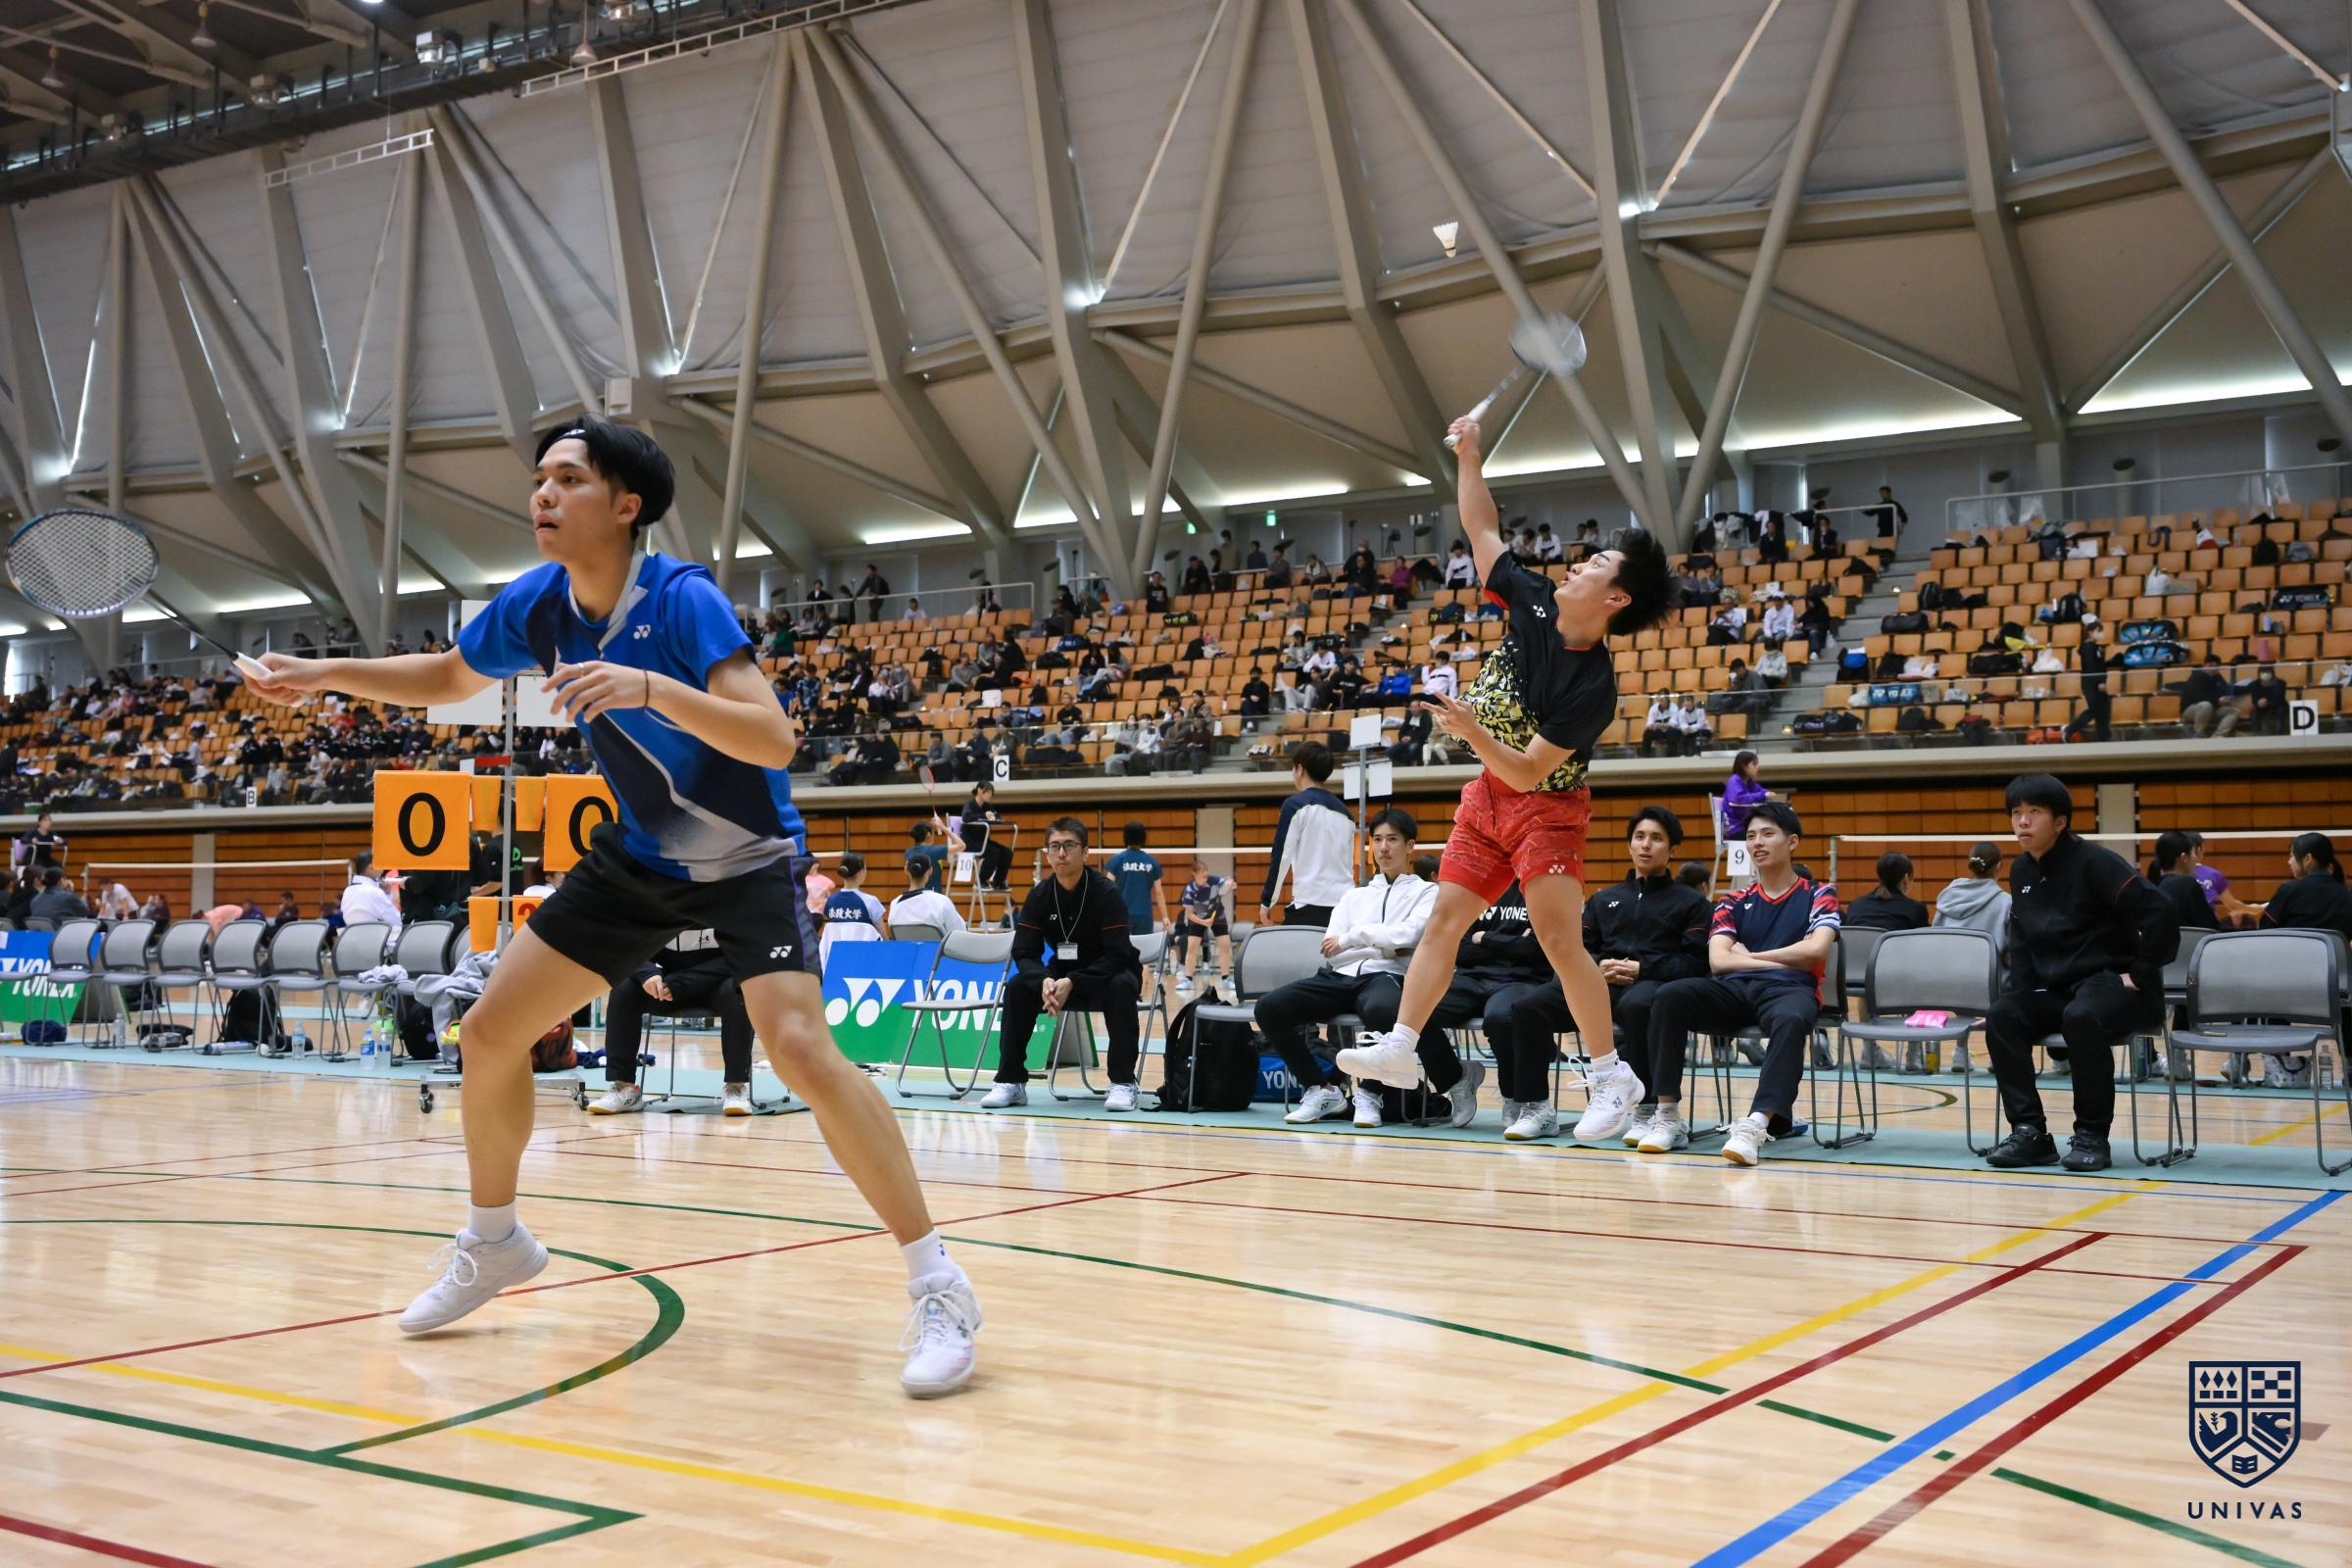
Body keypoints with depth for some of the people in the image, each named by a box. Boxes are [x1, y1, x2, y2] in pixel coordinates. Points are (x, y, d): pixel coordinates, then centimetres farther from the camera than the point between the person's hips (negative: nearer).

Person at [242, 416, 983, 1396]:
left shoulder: (682, 599, -25)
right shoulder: (536, 605, -6)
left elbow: (774, 739, -36)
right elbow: (447, 677, 16)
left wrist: (651, 687, -47)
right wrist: (324, 675, 7)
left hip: (747, 858, -7)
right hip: (640, 854, 7)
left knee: (800, 1048, -28)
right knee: (491, 1032, 5)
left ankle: (938, 1290, -19)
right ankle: (494, 1244, 31)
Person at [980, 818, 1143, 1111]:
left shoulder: (1106, 892, -20)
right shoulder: (1039, 895, -8)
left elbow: (1117, 956, -25)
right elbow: (1024, 952, -10)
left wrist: (1072, 983, -36)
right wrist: (1044, 981, -32)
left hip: (1107, 974, -4)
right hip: (1061, 976, 4)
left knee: (1120, 987, -36)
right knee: (1017, 986, -19)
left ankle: (1123, 1082, -28)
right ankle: (1011, 1081, -11)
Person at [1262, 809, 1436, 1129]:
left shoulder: (1426, 892, 15)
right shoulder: (1354, 896, 27)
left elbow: (1409, 934, -5)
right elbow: (1331, 952, 12)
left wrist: (1353, 937, -2)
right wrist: (1384, 944, -1)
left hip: (1386, 976, -5)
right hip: (1339, 977, 5)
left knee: (1380, 1010, -43)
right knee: (1269, 1007, -20)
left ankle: (1368, 1093, -17)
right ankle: (1321, 1089, -6)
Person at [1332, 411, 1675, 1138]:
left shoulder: (1594, 685, -24)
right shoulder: (1533, 601, -6)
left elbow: (1527, 772, -25)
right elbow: (1481, 530, 6)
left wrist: (1473, 731, -37)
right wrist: (1468, 457, -2)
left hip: (1546, 807, -7)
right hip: (1487, 797, 7)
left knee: (1561, 942, -10)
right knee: (1444, 921, 3)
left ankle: (1612, 1078, 1)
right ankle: (1400, 1046, 5)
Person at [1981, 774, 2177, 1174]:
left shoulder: (2094, 862, -15)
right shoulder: (2021, 872, 9)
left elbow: (2159, 915, -22)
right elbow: (2021, 942, 19)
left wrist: (2141, 974, -18)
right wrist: (2018, 994, 6)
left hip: (2113, 983, -8)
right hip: (2056, 988, 8)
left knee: (2081, 1017, -37)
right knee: (2001, 1017, -16)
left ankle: (2092, 1135, -22)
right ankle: (2029, 1131, -14)